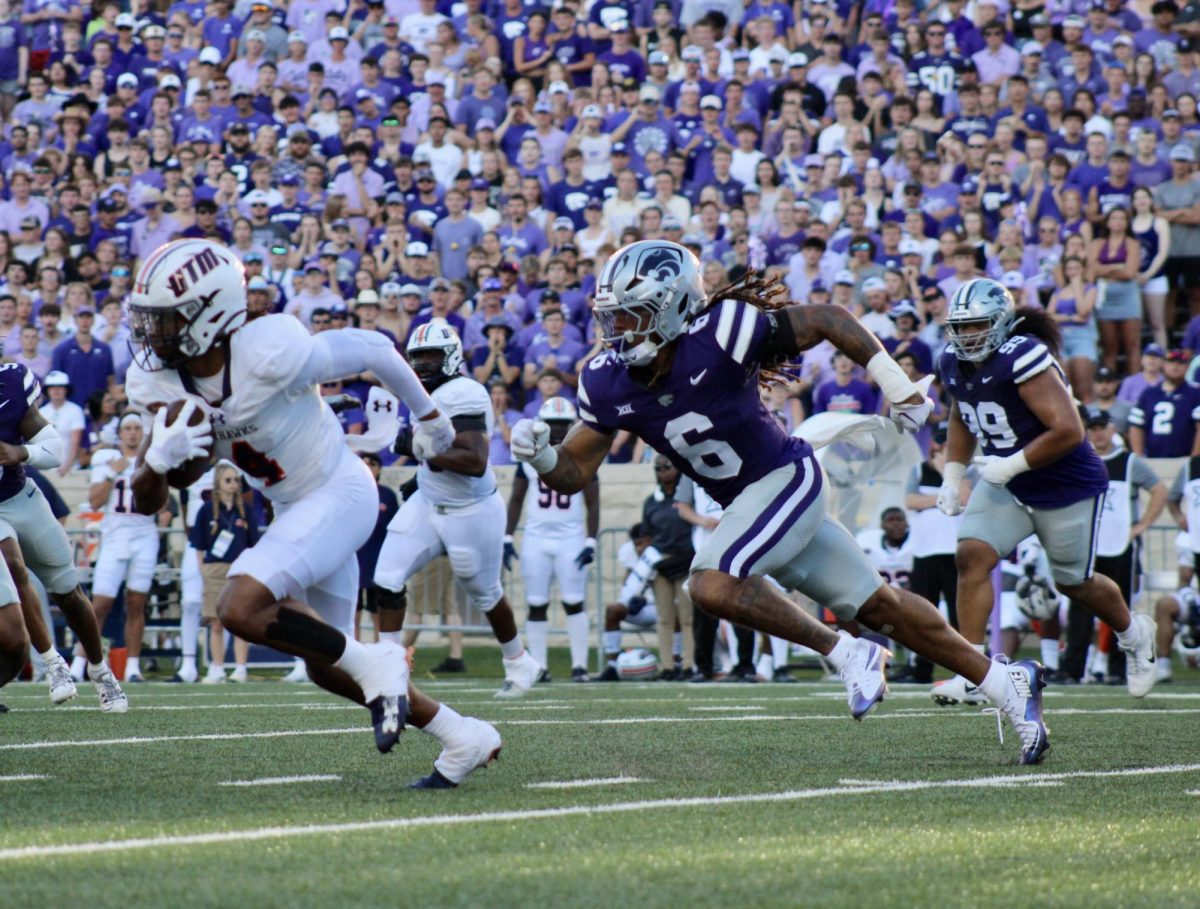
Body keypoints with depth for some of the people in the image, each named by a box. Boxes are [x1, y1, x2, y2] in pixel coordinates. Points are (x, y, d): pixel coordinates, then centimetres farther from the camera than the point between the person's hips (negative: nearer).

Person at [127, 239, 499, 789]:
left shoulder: (270, 354, -29)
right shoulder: (158, 381, -9)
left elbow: (372, 349, -12)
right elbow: (145, 502, -6)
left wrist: (426, 415, 4)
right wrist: (159, 457, -30)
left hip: (338, 494, -8)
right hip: (295, 509, 8)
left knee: (241, 609, -26)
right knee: (326, 667, 14)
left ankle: (377, 668, -8)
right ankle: (466, 741, 27)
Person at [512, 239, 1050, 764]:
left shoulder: (721, 334, -25)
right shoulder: (607, 383, -8)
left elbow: (829, 321, -14)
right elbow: (573, 473, -2)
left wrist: (895, 383, -12)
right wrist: (540, 456, -24)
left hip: (786, 479, -7)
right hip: (746, 502, 7)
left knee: (712, 584, -25)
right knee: (878, 607, 11)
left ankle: (846, 654, -8)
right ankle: (1005, 683, 24)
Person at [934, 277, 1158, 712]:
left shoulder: (1023, 359, -28)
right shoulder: (955, 364, -3)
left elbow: (1068, 431, -30)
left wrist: (1012, 464, -26)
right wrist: (952, 476, 10)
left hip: (1067, 486, -6)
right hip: (1005, 485, 6)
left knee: (1075, 583, 11)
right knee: (972, 555, -15)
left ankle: (1134, 634, 43)